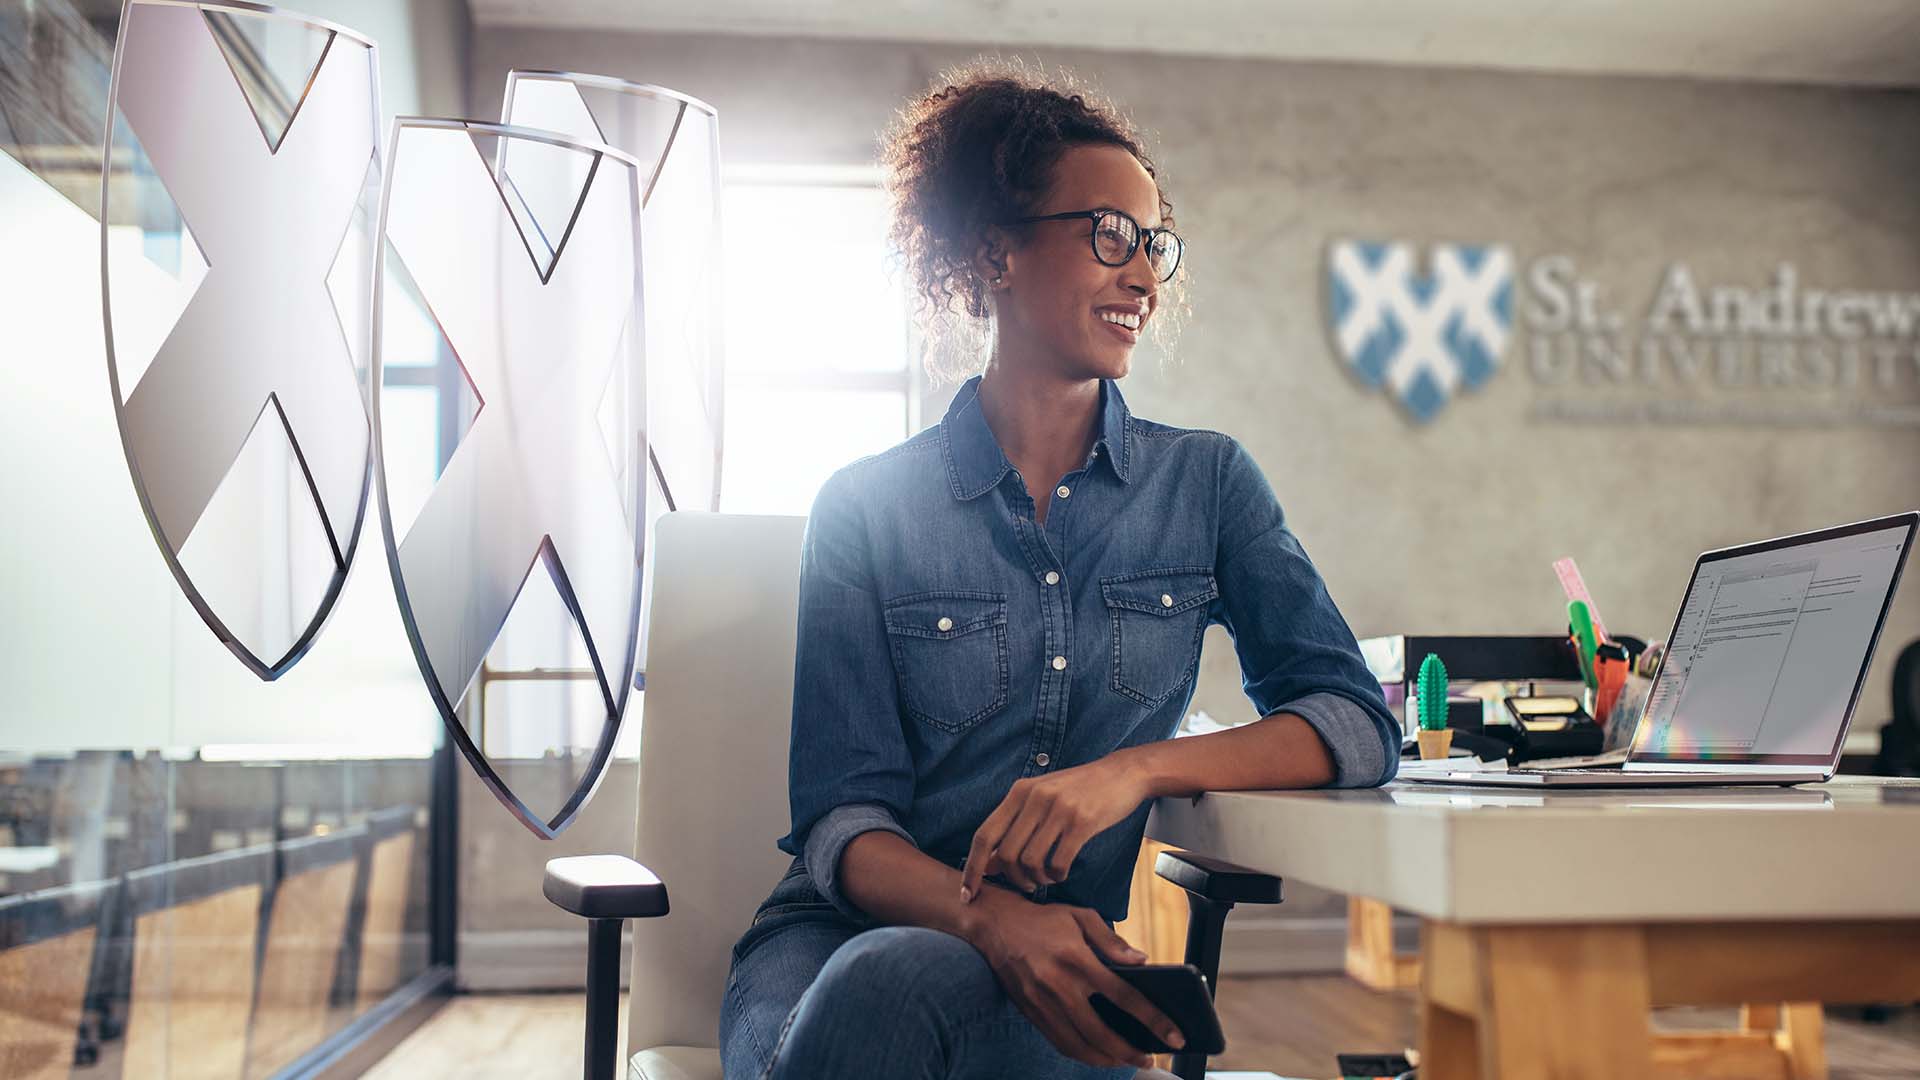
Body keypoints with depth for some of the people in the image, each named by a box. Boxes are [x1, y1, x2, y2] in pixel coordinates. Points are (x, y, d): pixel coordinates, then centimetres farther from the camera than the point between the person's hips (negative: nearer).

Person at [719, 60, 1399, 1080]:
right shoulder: (867, 505, 2)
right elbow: (840, 816, -4)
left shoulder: (1207, 483, 7)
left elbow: (1359, 723, -1)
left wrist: (1133, 770, -18)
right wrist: (989, 915, -26)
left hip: (1064, 962, 0)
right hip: (845, 933, 1)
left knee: (892, 983, -35)